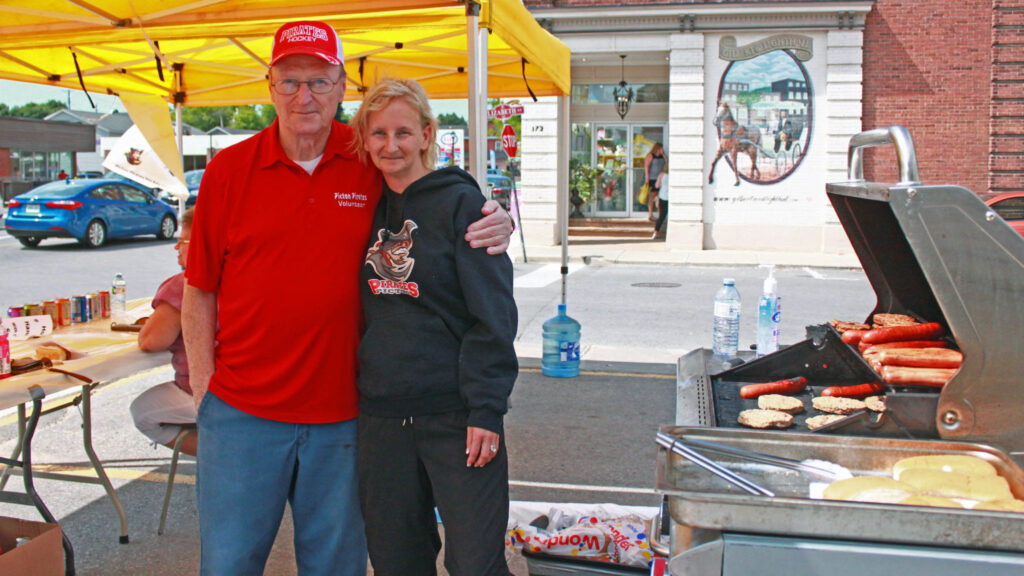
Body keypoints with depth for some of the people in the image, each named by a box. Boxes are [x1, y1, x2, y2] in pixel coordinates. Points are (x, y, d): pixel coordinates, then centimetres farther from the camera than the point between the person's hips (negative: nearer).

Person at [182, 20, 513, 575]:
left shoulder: (371, 164, -1)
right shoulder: (229, 170, -1)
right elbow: (199, 293, 5)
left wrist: (494, 224, -11)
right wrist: (204, 389, 1)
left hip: (340, 416, 0)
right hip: (242, 414, 0)